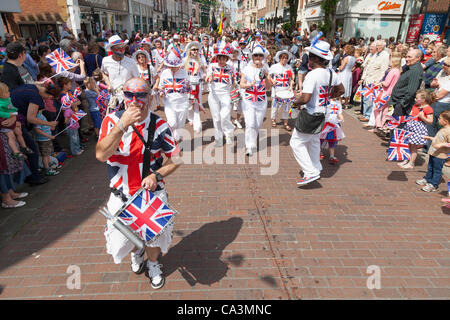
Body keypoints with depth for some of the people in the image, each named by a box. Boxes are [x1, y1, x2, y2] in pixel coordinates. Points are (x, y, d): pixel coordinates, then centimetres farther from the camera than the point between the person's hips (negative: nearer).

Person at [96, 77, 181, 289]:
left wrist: (157, 175, -19)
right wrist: (122, 125, -32)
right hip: (121, 194, 1)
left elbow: (175, 158, -3)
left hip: (152, 192, 0)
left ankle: (153, 263, 37)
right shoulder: (112, 120, -10)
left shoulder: (159, 125, -9)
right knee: (121, 237, 6)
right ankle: (136, 253, 47)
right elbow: (101, 155, -24)